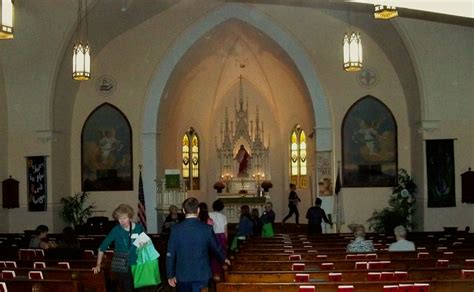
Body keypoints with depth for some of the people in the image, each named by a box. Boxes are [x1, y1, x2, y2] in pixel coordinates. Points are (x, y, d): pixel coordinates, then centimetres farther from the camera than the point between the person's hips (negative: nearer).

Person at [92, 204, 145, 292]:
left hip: (135, 265, 3)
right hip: (121, 267, -3)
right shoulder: (116, 230, -6)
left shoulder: (139, 228, 0)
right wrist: (98, 265, -5)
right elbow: (102, 247, -2)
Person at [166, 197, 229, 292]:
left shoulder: (175, 229, -8)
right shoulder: (207, 229, -8)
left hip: (182, 274, 1)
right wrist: (223, 259, 28)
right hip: (201, 274, -1)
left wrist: (170, 275, 6)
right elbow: (216, 248, 7)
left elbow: (170, 254, -5)